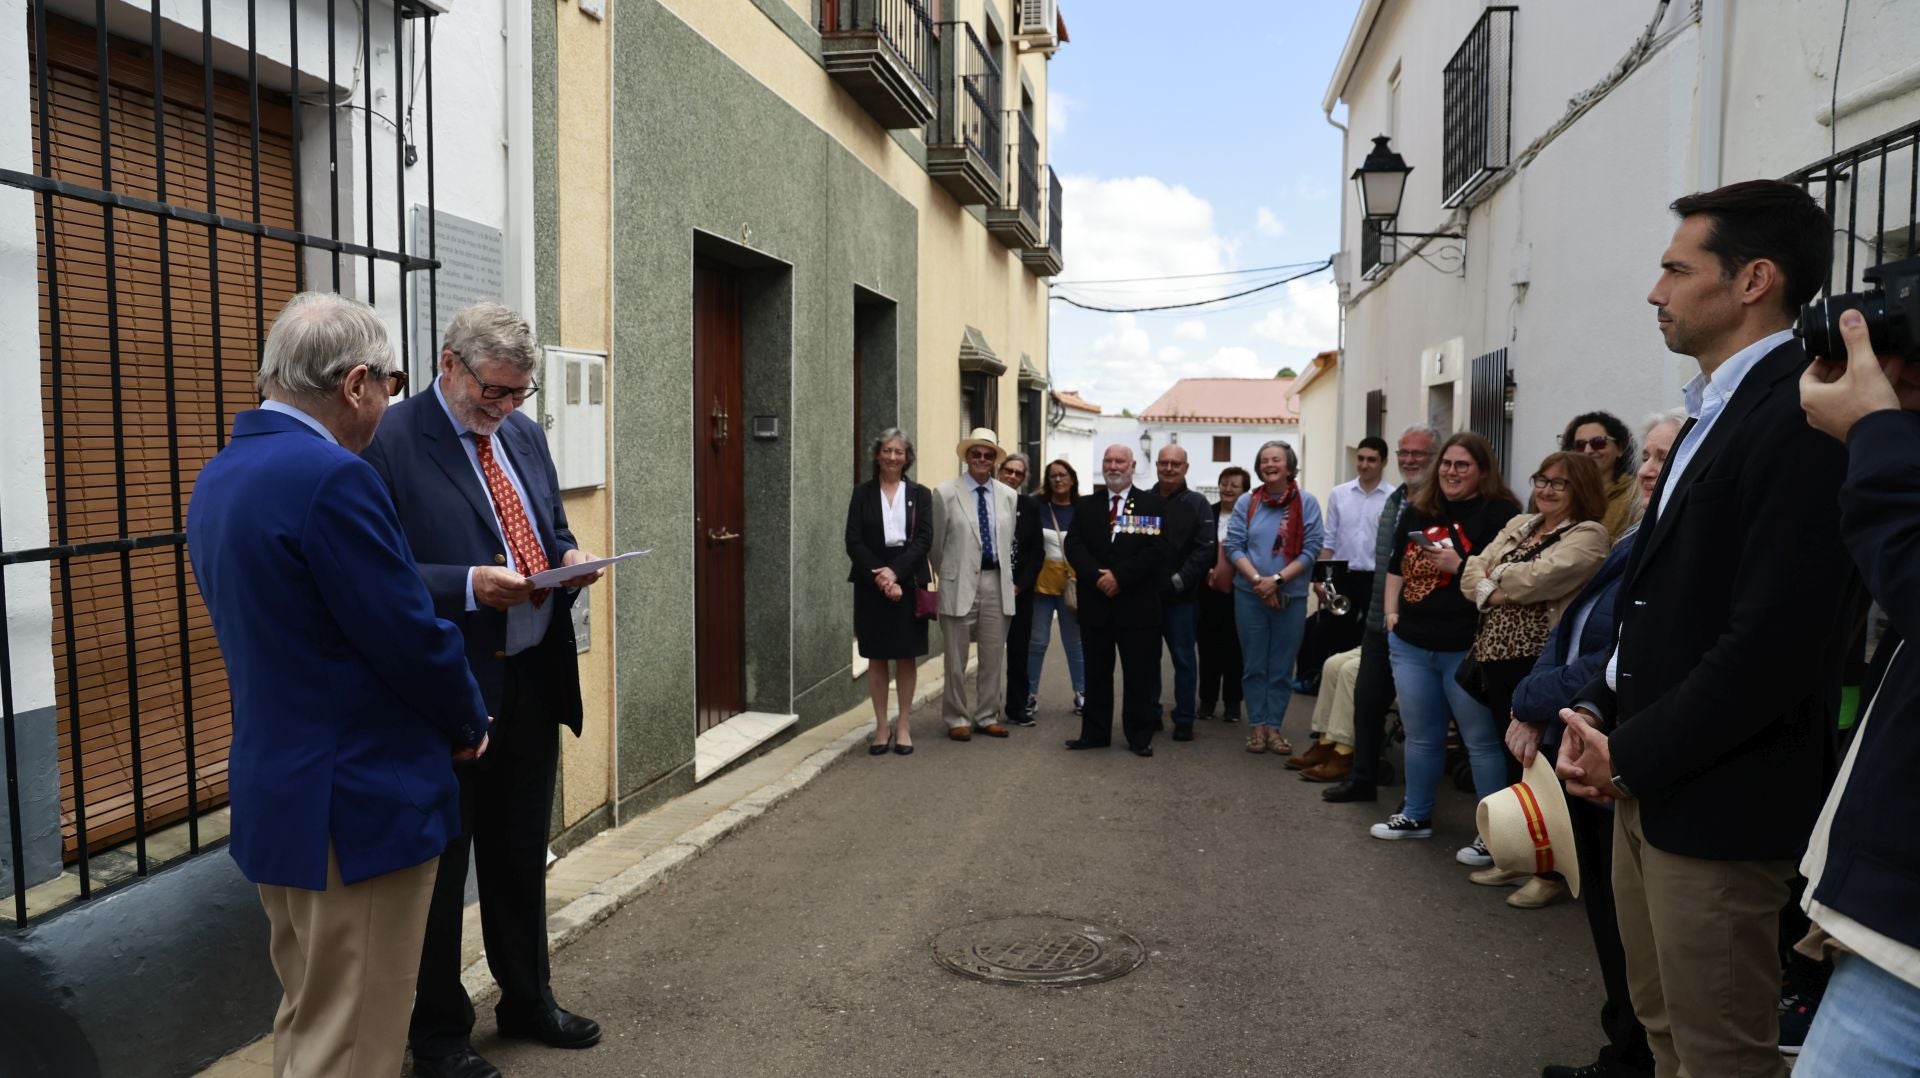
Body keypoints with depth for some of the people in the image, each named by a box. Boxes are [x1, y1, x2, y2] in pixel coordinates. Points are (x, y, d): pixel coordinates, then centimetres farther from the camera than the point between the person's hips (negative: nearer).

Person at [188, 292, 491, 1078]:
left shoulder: (217, 476, 8)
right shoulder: (331, 478, -22)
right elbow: (410, 637, -20)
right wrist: (469, 723, -1)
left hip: (271, 798, 10)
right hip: (360, 807, -9)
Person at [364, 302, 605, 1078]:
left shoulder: (524, 435, 8)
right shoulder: (390, 442, -14)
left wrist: (569, 558, -3)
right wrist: (468, 586, -27)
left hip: (534, 680, 7)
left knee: (521, 856, 21)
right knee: (440, 864, 10)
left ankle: (526, 1001, 39)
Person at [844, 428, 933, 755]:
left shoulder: (920, 494, 5)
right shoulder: (863, 493, 5)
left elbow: (924, 539, -5)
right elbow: (854, 542, -3)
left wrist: (895, 572, -17)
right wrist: (879, 576, -16)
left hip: (909, 582, 0)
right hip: (871, 584, 0)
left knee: (907, 656, 4)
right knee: (876, 656, 5)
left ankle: (903, 725, 13)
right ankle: (882, 725, 13)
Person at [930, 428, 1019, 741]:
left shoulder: (1008, 495, 8)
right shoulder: (945, 493, -4)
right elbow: (937, 542, 4)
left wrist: (1007, 576, 15)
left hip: (997, 581, 4)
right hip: (960, 582, -3)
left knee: (993, 655, 9)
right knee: (956, 657, 3)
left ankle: (987, 716, 21)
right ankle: (957, 718, 15)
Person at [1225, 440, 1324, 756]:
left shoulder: (1307, 502, -2)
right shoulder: (1246, 502, 1)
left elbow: (1311, 549, -7)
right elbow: (1234, 546, -2)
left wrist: (1277, 579, -16)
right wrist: (1258, 580, -15)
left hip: (1291, 596, 0)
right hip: (1250, 595, 1)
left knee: (1282, 667, 6)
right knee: (1254, 664, 6)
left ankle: (1274, 726, 15)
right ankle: (1256, 725, 15)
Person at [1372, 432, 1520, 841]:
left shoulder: (1498, 512, -7)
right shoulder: (1419, 510, 13)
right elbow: (1397, 567, 20)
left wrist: (1459, 566, -20)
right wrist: (1392, 613, 10)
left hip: (1467, 648, -6)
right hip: (1411, 644, 6)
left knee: (1481, 740, 1)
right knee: (1421, 737, 18)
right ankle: (1416, 816, 31)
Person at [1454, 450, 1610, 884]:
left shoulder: (1588, 535, -7)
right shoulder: (1518, 524, 16)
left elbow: (1537, 579, -20)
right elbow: (1472, 572, 9)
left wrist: (1494, 577, -4)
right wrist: (1491, 592, -11)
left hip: (1540, 663, -7)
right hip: (1497, 657, 7)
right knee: (1512, 754, 14)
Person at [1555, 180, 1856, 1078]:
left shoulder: (1800, 412, -18)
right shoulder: (1717, 409, 14)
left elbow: (1776, 638, -24)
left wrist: (1632, 755, -15)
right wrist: (1598, 710, 4)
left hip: (1717, 796, -9)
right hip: (1650, 779, 9)